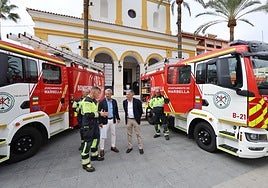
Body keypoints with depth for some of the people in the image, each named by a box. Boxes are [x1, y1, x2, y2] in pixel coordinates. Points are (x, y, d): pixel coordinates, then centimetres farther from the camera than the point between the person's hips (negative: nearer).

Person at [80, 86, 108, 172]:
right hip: (88, 125, -10)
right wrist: (99, 114, -21)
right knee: (87, 142, -2)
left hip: (94, 123, 10)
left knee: (95, 139, 20)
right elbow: (88, 114, -27)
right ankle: (85, 163, 11)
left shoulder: (94, 101, 12)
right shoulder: (87, 101, -19)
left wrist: (101, 113, 5)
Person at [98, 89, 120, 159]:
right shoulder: (102, 102, -10)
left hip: (112, 120, 5)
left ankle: (113, 146, 33)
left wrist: (118, 118, 13)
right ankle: (101, 149, 18)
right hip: (105, 121, -4)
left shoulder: (114, 101, 4)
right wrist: (100, 122, -13)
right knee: (103, 135, 1)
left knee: (113, 134, 15)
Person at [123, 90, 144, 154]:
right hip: (128, 120, 4)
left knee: (138, 134, 6)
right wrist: (126, 118, 10)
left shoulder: (137, 101, -12)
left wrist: (138, 118, 1)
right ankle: (130, 147, 27)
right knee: (129, 134, 13)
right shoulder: (124, 102, 1)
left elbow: (141, 111, -2)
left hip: (135, 120, -3)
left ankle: (140, 147, 19)